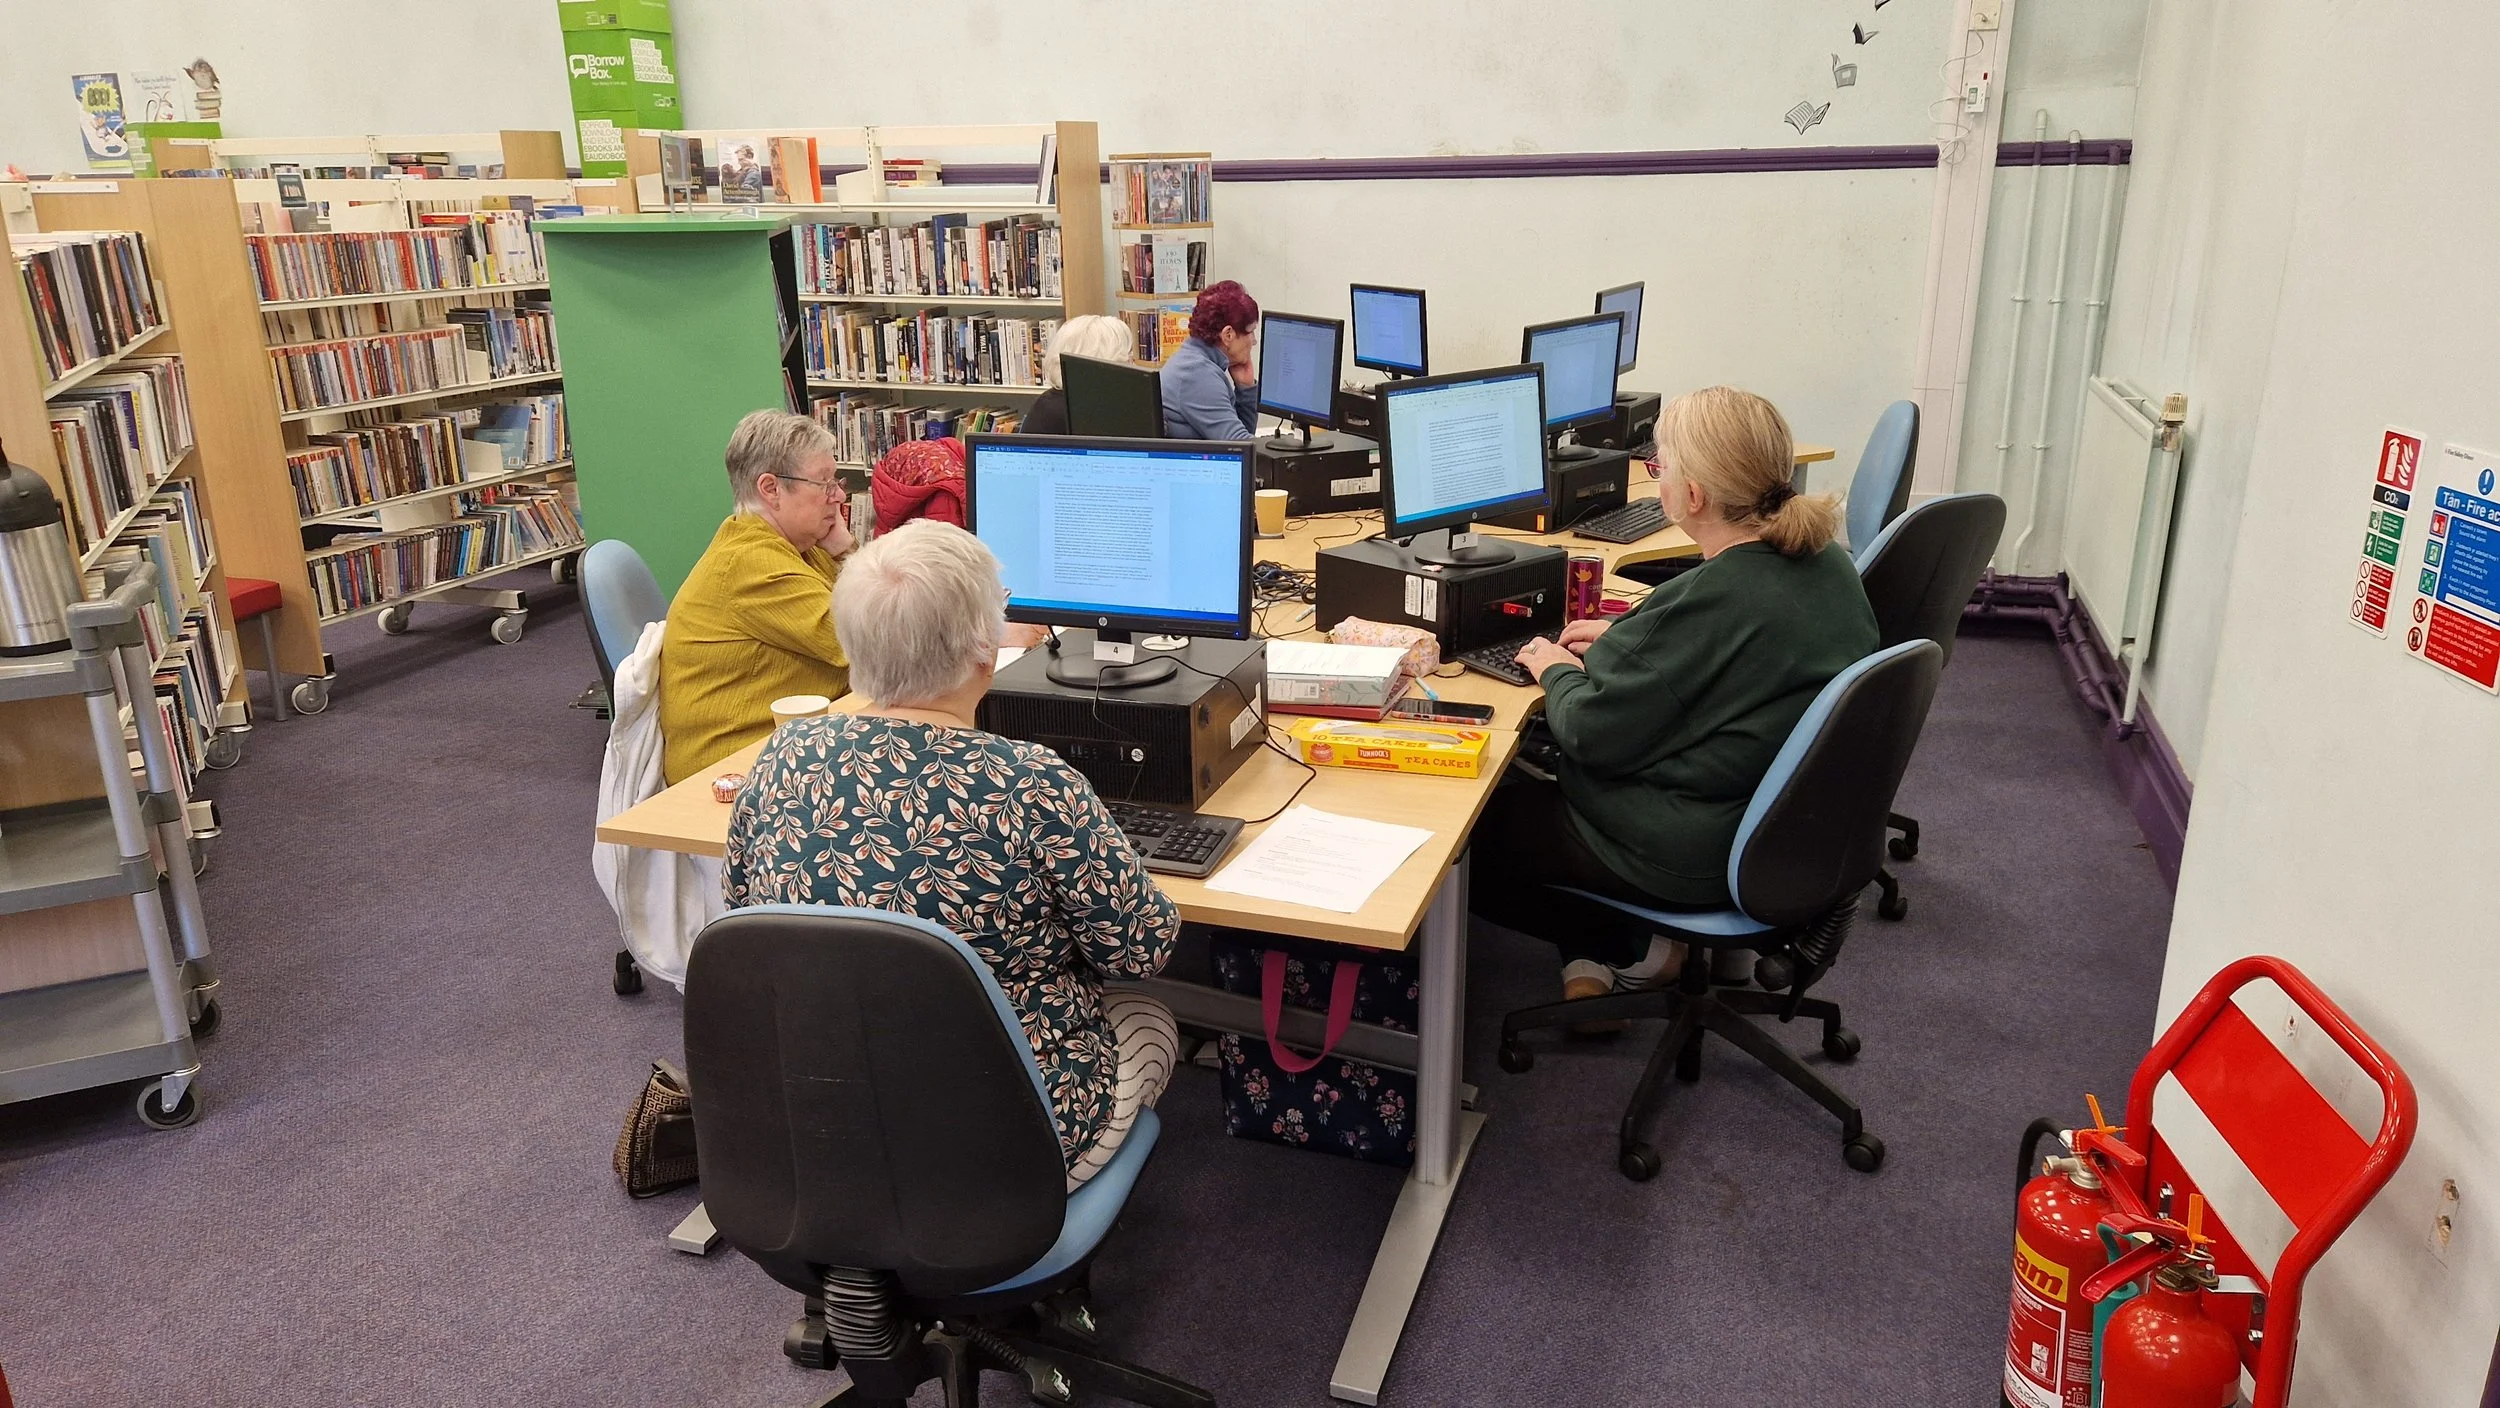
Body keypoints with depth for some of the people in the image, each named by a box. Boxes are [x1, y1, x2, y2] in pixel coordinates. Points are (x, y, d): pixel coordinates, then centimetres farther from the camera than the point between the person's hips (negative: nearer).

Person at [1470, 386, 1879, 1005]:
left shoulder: (1711, 599, -31)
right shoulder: (1827, 562, -3)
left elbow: (1591, 735, -23)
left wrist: (1558, 671, -3)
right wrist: (1626, 636, 15)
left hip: (1697, 861, -9)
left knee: (1473, 837, 7)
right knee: (1546, 779, 26)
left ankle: (1635, 951, 13)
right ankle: (1590, 958, 20)